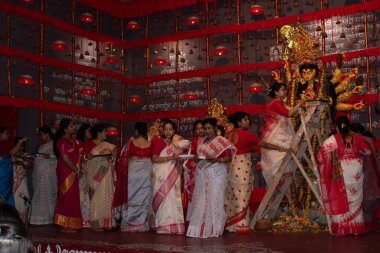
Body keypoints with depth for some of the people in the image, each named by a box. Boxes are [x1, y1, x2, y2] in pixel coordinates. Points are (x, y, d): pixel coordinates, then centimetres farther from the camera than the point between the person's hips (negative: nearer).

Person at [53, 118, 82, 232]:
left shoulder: (73, 140, 15)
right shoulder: (62, 141, -11)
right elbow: (65, 157, -17)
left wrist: (77, 168, 3)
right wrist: (75, 169, -10)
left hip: (73, 172, 8)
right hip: (66, 172, -8)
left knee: (72, 197, 9)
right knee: (67, 197, -6)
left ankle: (69, 224, 15)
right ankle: (65, 225, 0)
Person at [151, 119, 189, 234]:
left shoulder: (175, 143, 17)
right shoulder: (159, 142, -3)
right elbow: (154, 159, -12)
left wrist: (180, 157, 6)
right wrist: (170, 158, -18)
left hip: (173, 174, 6)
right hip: (161, 174, -6)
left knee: (173, 198, 1)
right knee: (163, 197, -8)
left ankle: (173, 224, 6)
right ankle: (163, 226, -3)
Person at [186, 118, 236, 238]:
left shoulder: (222, 141, -4)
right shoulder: (201, 141, 15)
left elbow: (229, 158, -10)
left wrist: (216, 160, -24)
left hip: (216, 175, -6)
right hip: (202, 175, 6)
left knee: (214, 200, -4)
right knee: (200, 200, 3)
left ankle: (214, 228, 2)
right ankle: (201, 227, 8)